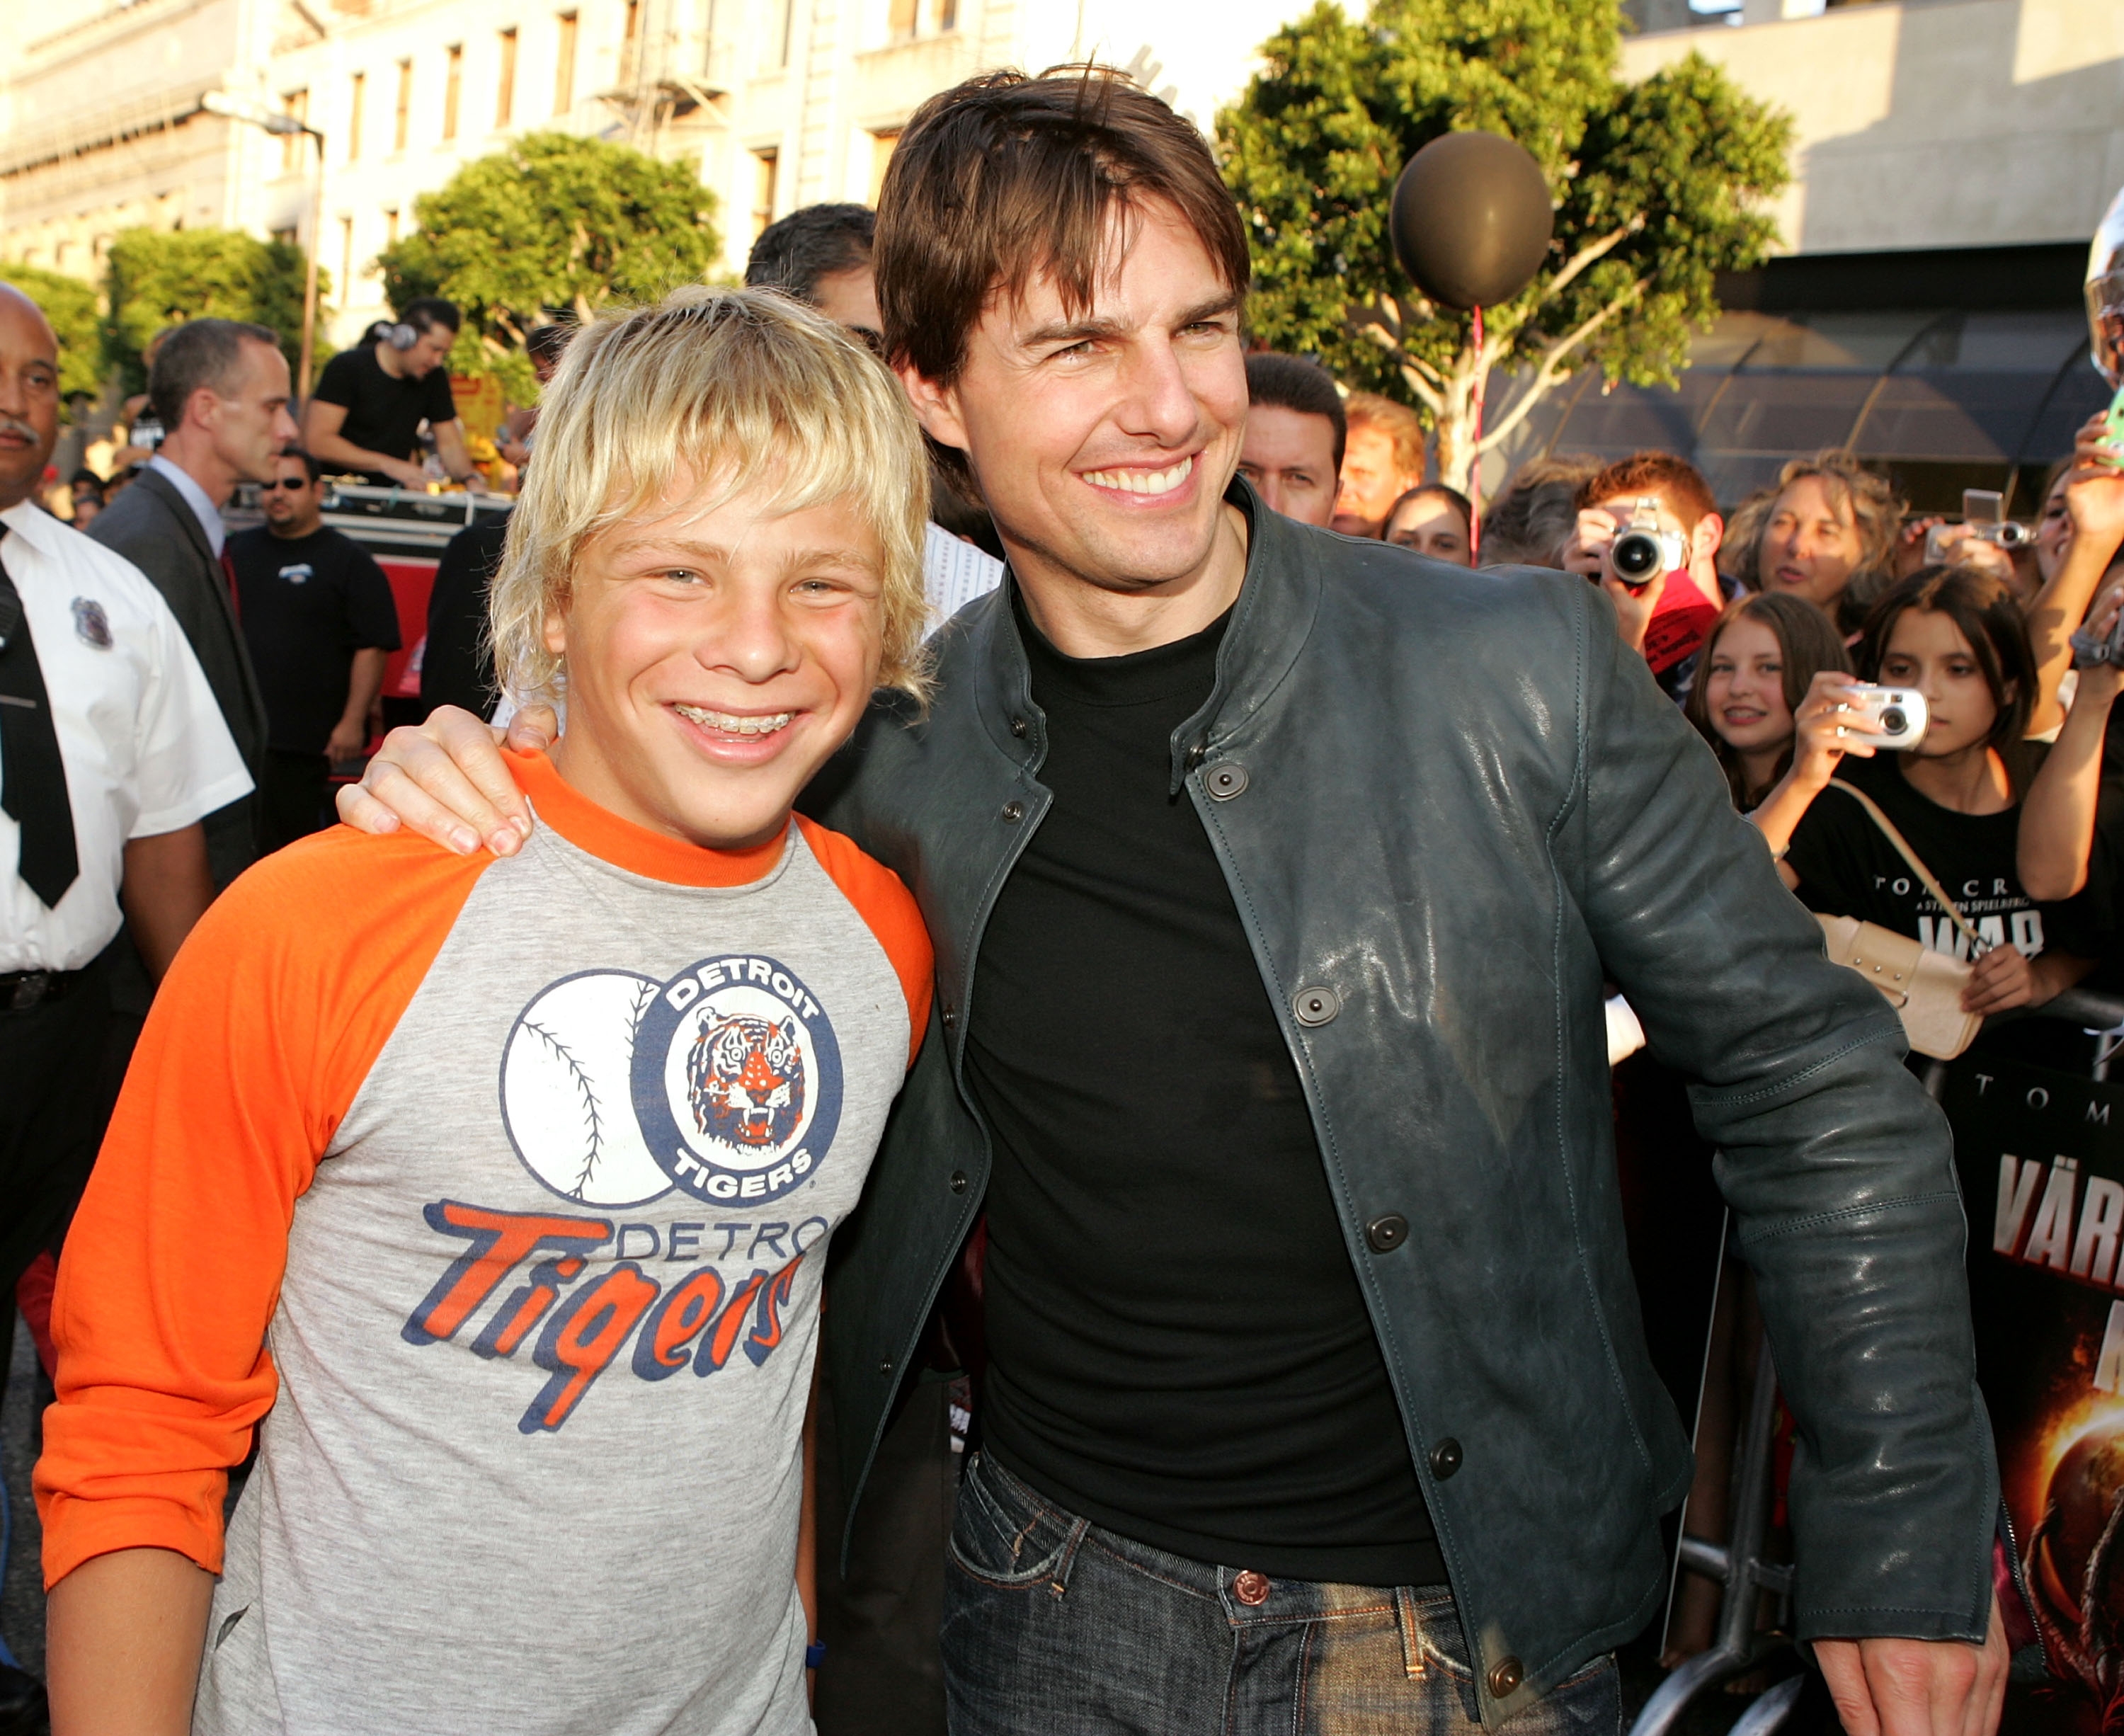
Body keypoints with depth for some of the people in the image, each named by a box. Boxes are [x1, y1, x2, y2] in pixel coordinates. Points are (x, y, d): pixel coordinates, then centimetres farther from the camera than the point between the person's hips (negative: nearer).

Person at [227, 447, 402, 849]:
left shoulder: (350, 561, -1)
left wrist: (352, 722, -13)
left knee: (291, 842, -3)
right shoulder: (238, 550, 16)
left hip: (303, 741, -5)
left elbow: (373, 646, -6)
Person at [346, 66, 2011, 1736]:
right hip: (1059, 1592, 3)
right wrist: (472, 777, -11)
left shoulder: (1527, 670, -14)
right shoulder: (896, 740, -7)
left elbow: (1810, 1080, -6)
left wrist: (1903, 1538, -8)